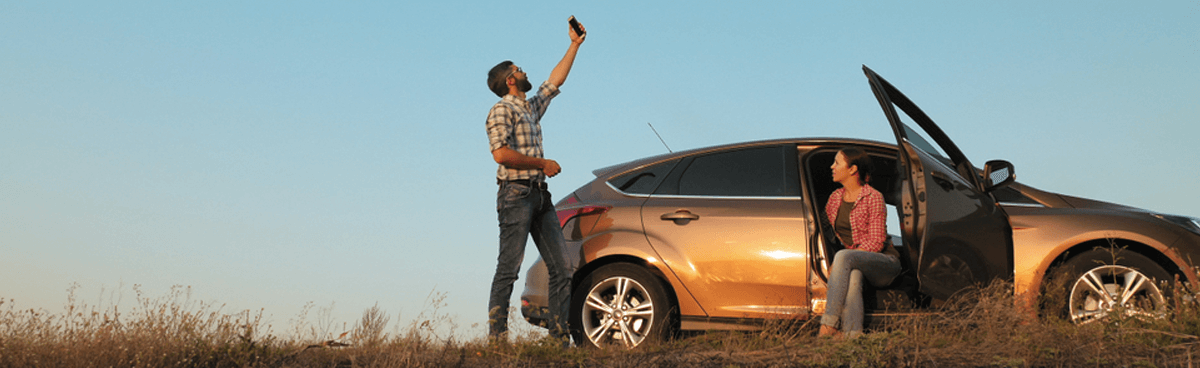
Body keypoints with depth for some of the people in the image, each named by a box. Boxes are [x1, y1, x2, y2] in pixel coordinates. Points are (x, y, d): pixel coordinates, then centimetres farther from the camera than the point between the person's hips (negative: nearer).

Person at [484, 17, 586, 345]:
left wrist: (575, 45, 31)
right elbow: (501, 154, -17)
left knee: (561, 269, 2)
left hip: (540, 195, 8)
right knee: (508, 269, -10)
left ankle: (559, 336, 2)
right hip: (516, 195, -8)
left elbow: (555, 80, 32)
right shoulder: (502, 111, -5)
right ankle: (496, 337, -9)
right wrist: (543, 164, -11)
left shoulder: (532, 108, 21)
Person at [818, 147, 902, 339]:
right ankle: (852, 334, -49)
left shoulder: (873, 198, -7)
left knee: (844, 257, -35)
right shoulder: (835, 198, 12)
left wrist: (837, 264, -22)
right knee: (852, 274, -36)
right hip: (855, 263, 4)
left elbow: (876, 242, -13)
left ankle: (828, 324, -43)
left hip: (885, 261, -4)